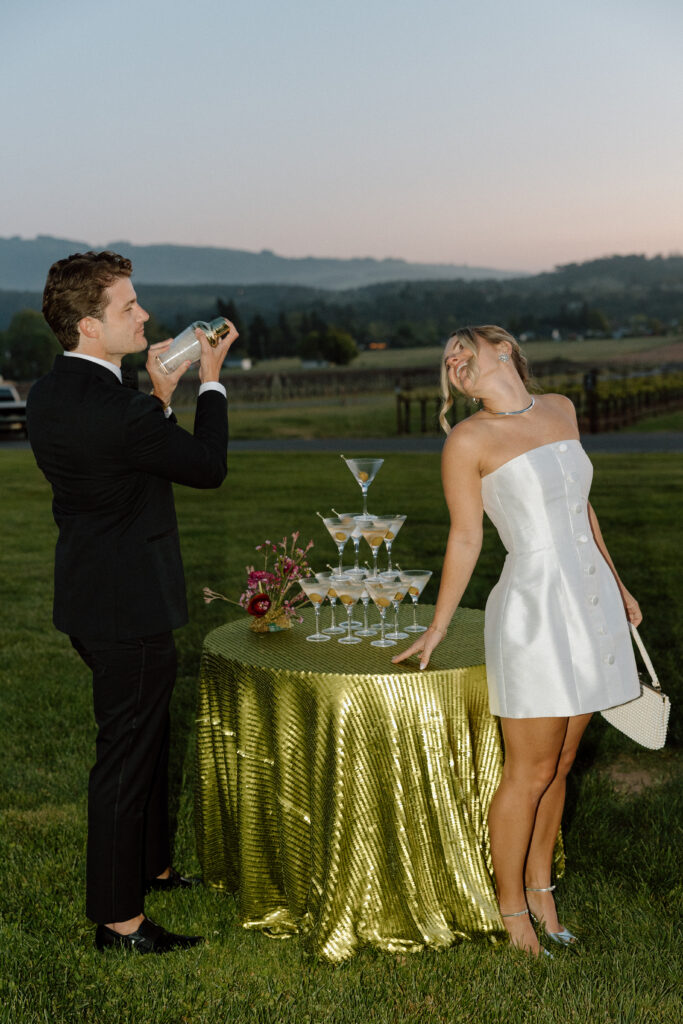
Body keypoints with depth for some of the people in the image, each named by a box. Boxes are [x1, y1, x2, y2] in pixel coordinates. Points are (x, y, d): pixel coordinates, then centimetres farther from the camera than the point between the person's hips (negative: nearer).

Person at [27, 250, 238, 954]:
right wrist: (209, 381, -1)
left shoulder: (46, 395, 3)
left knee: (145, 738, 25)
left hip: (91, 598, 10)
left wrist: (159, 397, 9)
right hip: (129, 609, -10)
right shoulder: (113, 410, -27)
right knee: (126, 756, 2)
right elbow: (208, 467, -12)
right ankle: (118, 918, 16)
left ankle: (150, 866, 43)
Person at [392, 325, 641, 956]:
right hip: (535, 606, -5)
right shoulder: (468, 440, -7)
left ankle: (541, 888, 31)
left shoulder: (560, 410, 10)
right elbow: (466, 539, -1)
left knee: (561, 765, 14)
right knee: (530, 773, 3)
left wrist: (617, 585, 21)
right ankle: (512, 907, 21)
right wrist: (438, 628, 2)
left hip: (590, 602, 5)